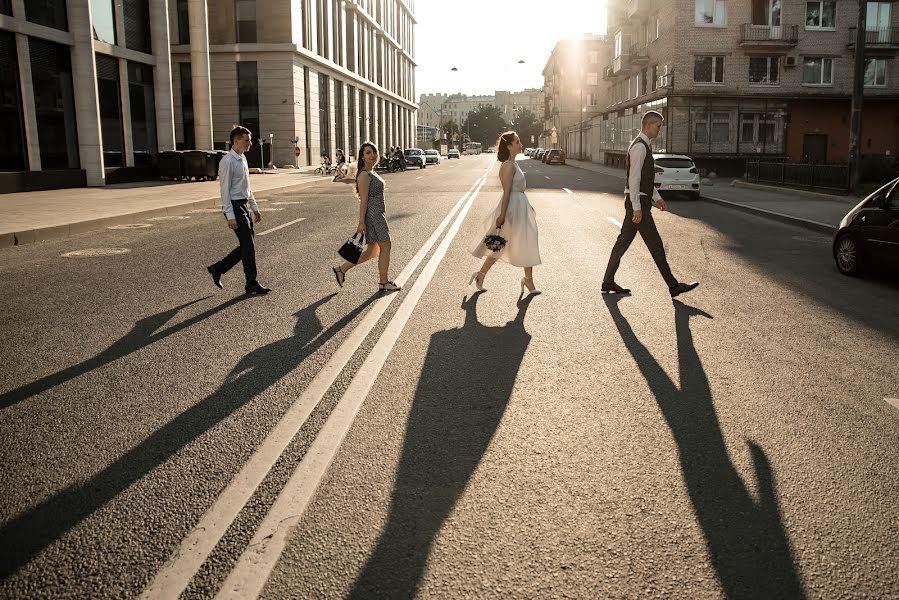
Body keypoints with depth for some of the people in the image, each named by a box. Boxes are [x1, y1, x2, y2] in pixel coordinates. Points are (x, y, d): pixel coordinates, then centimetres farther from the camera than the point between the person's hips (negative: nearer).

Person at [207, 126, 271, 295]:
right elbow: (225, 190, -17)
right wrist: (230, 216, -21)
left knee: (247, 245, 11)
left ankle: (217, 268, 24)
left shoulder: (243, 159, 13)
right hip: (235, 206, -9)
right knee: (248, 245, -4)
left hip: (244, 206, 9)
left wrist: (255, 208, 22)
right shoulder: (228, 162, -14)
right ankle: (251, 284, 6)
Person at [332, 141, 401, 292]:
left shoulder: (371, 172, 15)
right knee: (385, 247, -1)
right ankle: (383, 282, 10)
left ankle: (341, 269, 19)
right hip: (372, 214, -10)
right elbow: (363, 200, -18)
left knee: (372, 251, 13)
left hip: (377, 214, 10)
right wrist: (361, 222, -19)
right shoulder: (364, 175, -14)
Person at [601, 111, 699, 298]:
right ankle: (673, 286, 2)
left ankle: (608, 282, 16)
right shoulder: (639, 146, -15)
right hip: (638, 204, -10)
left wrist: (657, 198, 18)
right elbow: (634, 178, -21)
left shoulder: (644, 146, 17)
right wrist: (637, 208, -22)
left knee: (623, 241, 11)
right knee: (655, 245, -4)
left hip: (640, 203, 10)